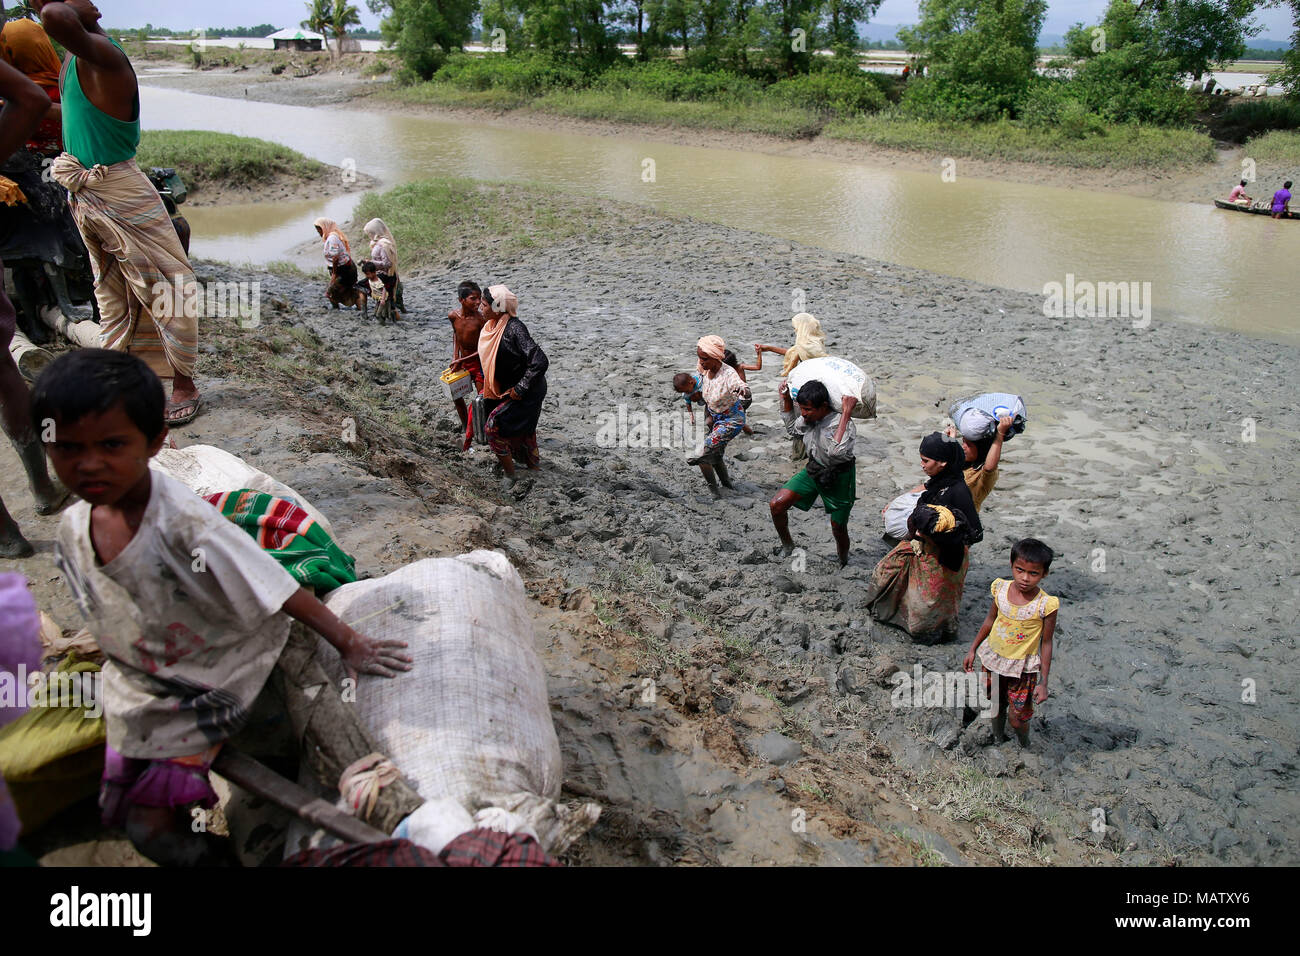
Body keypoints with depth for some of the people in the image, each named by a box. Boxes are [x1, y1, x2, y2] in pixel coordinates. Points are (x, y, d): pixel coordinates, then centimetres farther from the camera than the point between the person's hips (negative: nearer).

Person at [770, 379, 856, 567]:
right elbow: (793, 429, 16)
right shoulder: (808, 419, -8)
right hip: (813, 471, 6)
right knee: (776, 504, -6)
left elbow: (836, 451, -50)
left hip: (838, 478, -6)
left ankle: (843, 563, 37)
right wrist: (786, 398, 5)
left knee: (838, 530, 8)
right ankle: (787, 546, 16)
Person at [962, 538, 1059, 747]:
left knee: (1017, 720, 5)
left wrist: (1043, 682, -9)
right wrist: (972, 650, 11)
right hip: (993, 659, 4)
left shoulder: (1045, 604, -21)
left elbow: (1046, 643, -11)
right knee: (996, 709, 21)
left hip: (1023, 668, -3)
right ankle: (997, 740, 48)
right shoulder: (1001, 589, -11)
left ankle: (1025, 748, 36)